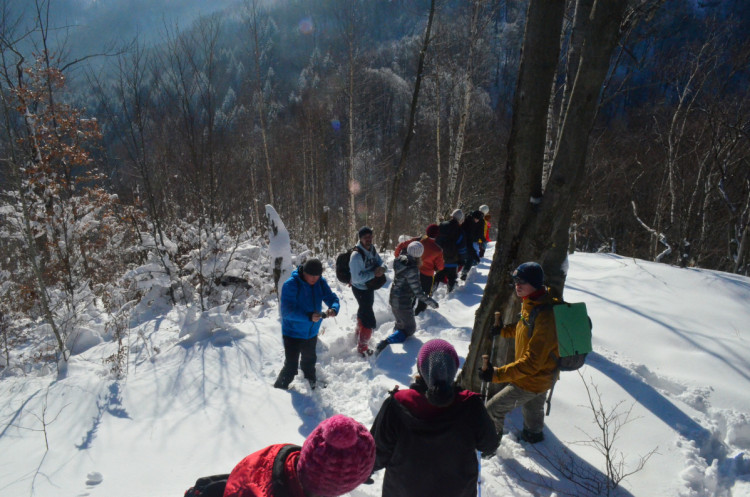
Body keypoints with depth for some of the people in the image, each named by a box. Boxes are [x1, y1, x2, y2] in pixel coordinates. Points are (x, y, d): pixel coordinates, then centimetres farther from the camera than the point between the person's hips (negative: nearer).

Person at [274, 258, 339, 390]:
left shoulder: (321, 282, -9)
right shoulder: (290, 285, -27)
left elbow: (332, 298, -8)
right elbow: (287, 311, -32)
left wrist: (334, 309, -33)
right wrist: (309, 316, -44)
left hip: (311, 332, 6)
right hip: (292, 333, -6)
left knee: (309, 359, 29)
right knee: (291, 366, -5)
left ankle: (311, 380, 56)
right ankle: (279, 389, 19)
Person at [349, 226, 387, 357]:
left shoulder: (372, 249, -5)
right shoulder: (356, 255, -29)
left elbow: (381, 262, 2)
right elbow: (357, 278, -31)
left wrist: (382, 268, -21)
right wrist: (374, 273, -31)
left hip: (369, 287, 9)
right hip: (360, 289, -8)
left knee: (363, 312, 30)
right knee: (369, 320, -5)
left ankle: (359, 335, 55)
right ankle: (362, 348, 15)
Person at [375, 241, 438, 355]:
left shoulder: (401, 260, -4)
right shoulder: (412, 269, -28)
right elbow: (418, 292, -24)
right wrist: (431, 302, -13)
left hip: (394, 298, 8)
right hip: (403, 303, -8)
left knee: (400, 322, 30)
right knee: (409, 328, 6)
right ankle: (386, 343, -8)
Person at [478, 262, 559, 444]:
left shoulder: (545, 317, -36)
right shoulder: (530, 304, -6)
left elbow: (532, 362, -37)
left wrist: (497, 374, -39)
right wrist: (502, 330, 3)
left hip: (533, 380, -9)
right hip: (538, 375, 9)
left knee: (493, 409, -1)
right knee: (532, 407, 34)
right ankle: (533, 435, 60)